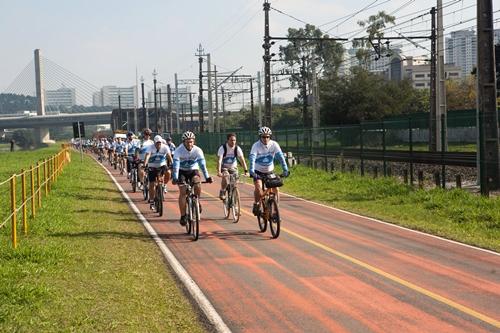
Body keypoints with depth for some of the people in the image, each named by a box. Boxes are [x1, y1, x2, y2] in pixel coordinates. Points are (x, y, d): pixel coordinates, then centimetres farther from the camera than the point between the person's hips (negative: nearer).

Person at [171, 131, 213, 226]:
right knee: (182, 192, -15)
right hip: (182, 171, -1)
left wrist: (207, 177, -35)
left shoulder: (197, 150, -20)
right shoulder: (179, 150, -24)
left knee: (198, 186, -27)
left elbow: (202, 164, -26)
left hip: (193, 170, 1)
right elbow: (176, 165, -31)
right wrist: (175, 178, -43)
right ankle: (183, 216, -9)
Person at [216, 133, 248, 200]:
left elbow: (242, 160, -20)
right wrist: (219, 172, -44)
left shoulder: (237, 149, -16)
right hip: (224, 167, -2)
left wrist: (246, 171, -31)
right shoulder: (222, 148, -23)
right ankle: (222, 192, -12)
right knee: (225, 177, -31)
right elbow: (219, 160, -31)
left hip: (233, 167, 3)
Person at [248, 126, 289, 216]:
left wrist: (285, 170, -34)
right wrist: (251, 171, -46)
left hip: (269, 172, 2)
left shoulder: (274, 144, -15)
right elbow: (252, 158, -31)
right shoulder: (256, 146, -20)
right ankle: (256, 205, -2)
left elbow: (281, 157, -22)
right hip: (258, 172, -2)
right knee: (258, 188, -27)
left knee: (276, 189, -13)